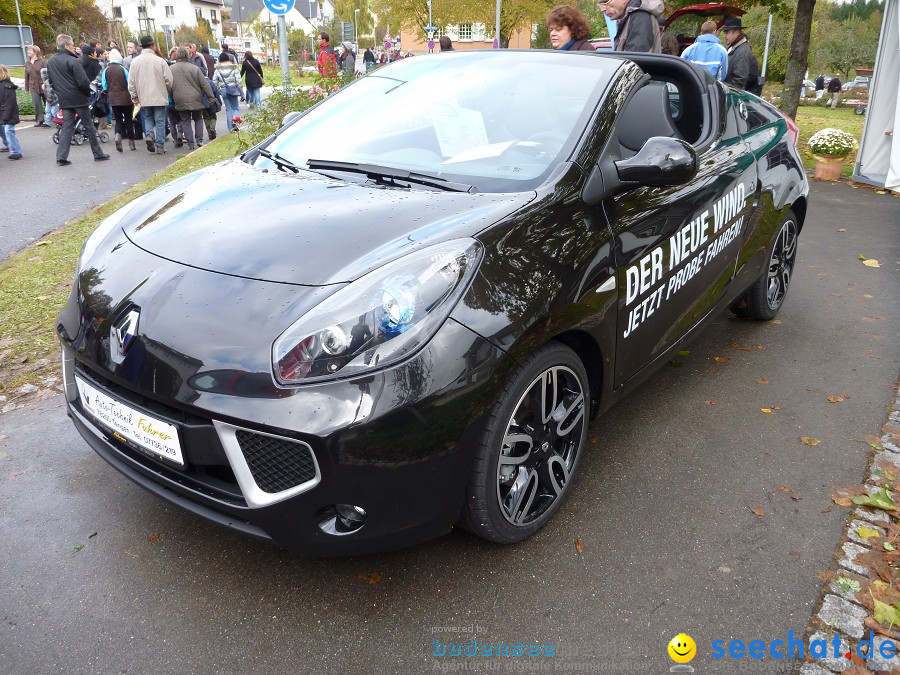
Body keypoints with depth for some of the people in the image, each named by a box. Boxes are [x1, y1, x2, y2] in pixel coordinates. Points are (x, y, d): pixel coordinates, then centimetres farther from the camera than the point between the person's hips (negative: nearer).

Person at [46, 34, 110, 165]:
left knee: (66, 127, 7)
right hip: (78, 99, -6)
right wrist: (88, 92, 0)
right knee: (89, 127, 4)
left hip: (64, 100, 6)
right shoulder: (72, 61, -14)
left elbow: (50, 80, 15)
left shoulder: (50, 61, 9)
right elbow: (83, 82, -18)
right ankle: (98, 154, 10)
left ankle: (61, 157, 0)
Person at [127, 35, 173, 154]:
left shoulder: (135, 61, -1)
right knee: (160, 121, 4)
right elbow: (169, 80, -7)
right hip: (159, 97, -3)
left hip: (144, 98, 3)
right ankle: (160, 147, 4)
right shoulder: (160, 60, -10)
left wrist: (134, 97, 13)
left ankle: (149, 135, -4)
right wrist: (167, 90, 12)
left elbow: (131, 82, 3)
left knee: (148, 118, 21)